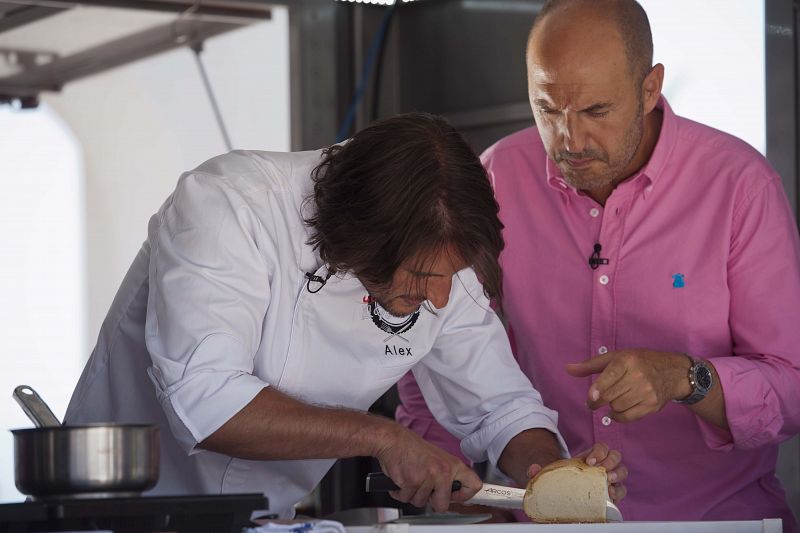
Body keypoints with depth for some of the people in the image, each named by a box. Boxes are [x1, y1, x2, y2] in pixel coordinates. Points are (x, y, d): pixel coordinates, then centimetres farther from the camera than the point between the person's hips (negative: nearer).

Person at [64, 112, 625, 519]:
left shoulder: (437, 256, -6)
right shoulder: (226, 206, -22)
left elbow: (501, 407, 6)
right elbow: (204, 402, -31)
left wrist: (550, 470, -15)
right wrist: (381, 437, -30)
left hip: (266, 517, 4)